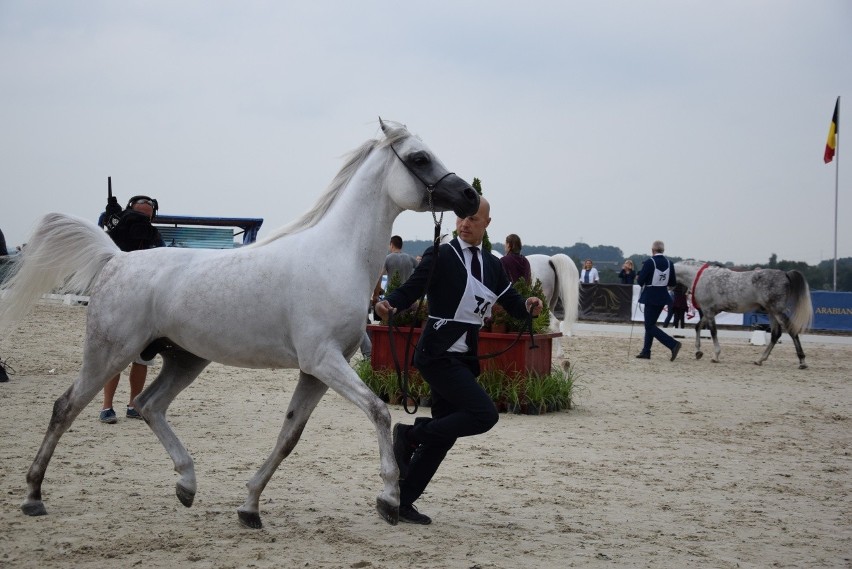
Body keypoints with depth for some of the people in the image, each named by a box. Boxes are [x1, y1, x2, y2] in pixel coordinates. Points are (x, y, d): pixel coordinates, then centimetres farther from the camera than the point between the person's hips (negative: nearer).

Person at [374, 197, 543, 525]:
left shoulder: (492, 265, 13)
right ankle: (411, 434, -6)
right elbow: (410, 291, -11)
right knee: (484, 415, -21)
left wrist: (529, 307, -10)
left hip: (464, 359, 8)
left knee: (444, 433, 8)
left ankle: (402, 501, 16)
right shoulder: (440, 256, -6)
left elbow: (513, 305, 13)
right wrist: (388, 305, -32)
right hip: (438, 355, -8)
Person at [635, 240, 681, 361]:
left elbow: (640, 280, -15)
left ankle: (673, 344, -17)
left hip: (651, 297, -7)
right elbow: (673, 283, 5)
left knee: (650, 326, -3)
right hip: (663, 297, 7)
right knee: (650, 324, 18)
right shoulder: (669, 263, 1)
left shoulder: (649, 262, -15)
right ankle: (646, 351, 18)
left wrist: (638, 279, 8)